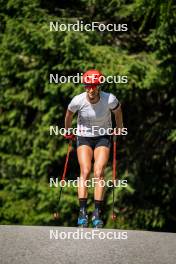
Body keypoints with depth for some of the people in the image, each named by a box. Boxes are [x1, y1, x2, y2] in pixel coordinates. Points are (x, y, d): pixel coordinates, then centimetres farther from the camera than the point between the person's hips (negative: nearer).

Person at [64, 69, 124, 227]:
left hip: (103, 137, 0)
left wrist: (119, 130, 16)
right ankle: (82, 212, -21)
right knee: (85, 172, -17)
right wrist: (67, 132, 18)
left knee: (99, 173, -16)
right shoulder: (78, 101, -19)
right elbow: (69, 114, 5)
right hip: (84, 136, 0)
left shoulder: (109, 99, -21)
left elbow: (118, 111, 3)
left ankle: (98, 213, -15)